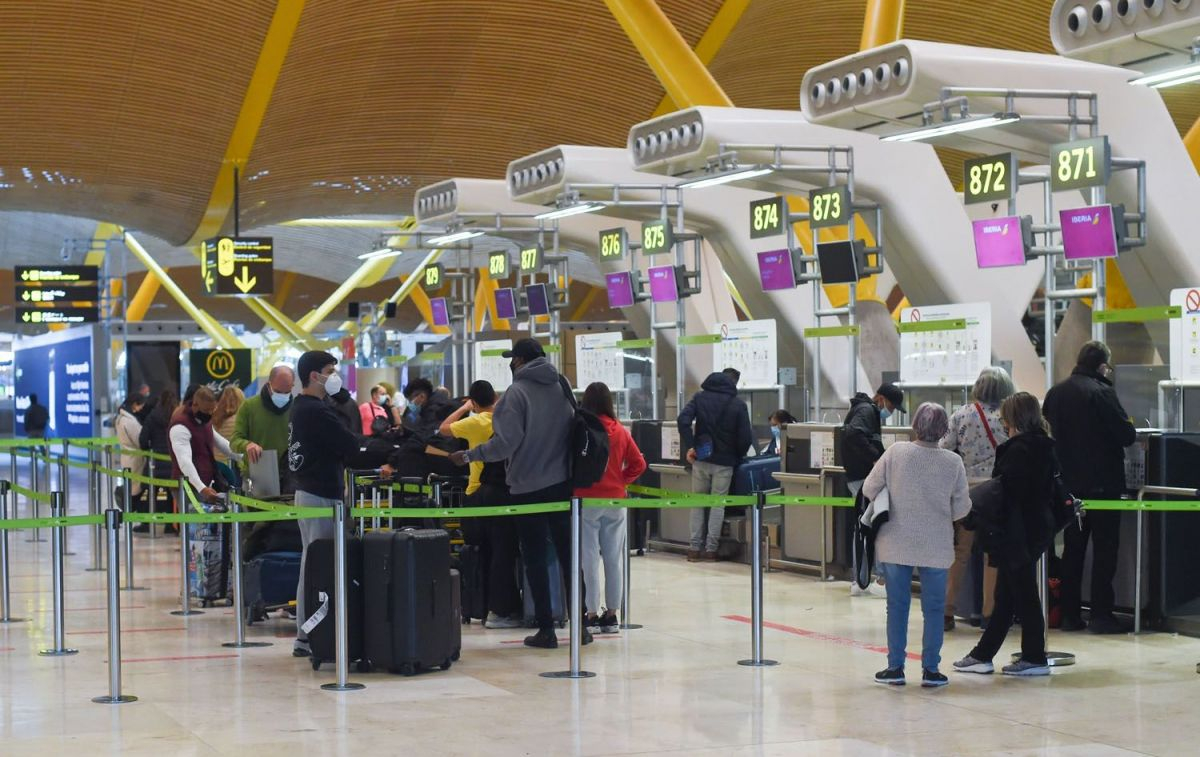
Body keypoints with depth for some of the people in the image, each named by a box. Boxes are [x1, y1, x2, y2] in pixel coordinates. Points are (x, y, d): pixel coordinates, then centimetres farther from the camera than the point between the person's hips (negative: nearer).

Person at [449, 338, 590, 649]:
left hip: (528, 487, -5)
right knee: (568, 553, 11)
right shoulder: (562, 386, 6)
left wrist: (468, 456, -8)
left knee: (535, 559, 4)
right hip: (563, 483, 5)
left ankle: (546, 629, 4)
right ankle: (580, 625, 13)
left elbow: (506, 442, -17)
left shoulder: (518, 392, -12)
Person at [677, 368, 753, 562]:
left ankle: (695, 548, 8)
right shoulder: (738, 405, -3)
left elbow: (683, 420, -10)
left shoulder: (700, 397, 4)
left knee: (698, 502, 10)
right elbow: (745, 437, -6)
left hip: (701, 459, 2)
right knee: (717, 504, 5)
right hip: (724, 461, -2)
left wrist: (689, 446, -6)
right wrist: (738, 455, 11)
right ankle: (710, 548, 4)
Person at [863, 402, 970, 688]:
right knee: (933, 608, 10)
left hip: (896, 544, 0)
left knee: (897, 605, 10)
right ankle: (930, 670, 11)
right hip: (936, 548, 0)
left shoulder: (896, 452, -9)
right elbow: (962, 508, -3)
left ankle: (895, 667, 14)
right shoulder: (953, 462, -9)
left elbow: (869, 490, -3)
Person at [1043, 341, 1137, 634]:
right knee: (1105, 549, 1)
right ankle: (1101, 615, -2)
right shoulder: (1102, 392, -15)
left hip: (1068, 483, 6)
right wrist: (1131, 430, 6)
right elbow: (1127, 435, -15)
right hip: (1102, 483, -6)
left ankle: (1069, 614, 13)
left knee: (1072, 549, 12)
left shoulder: (1055, 393, 5)